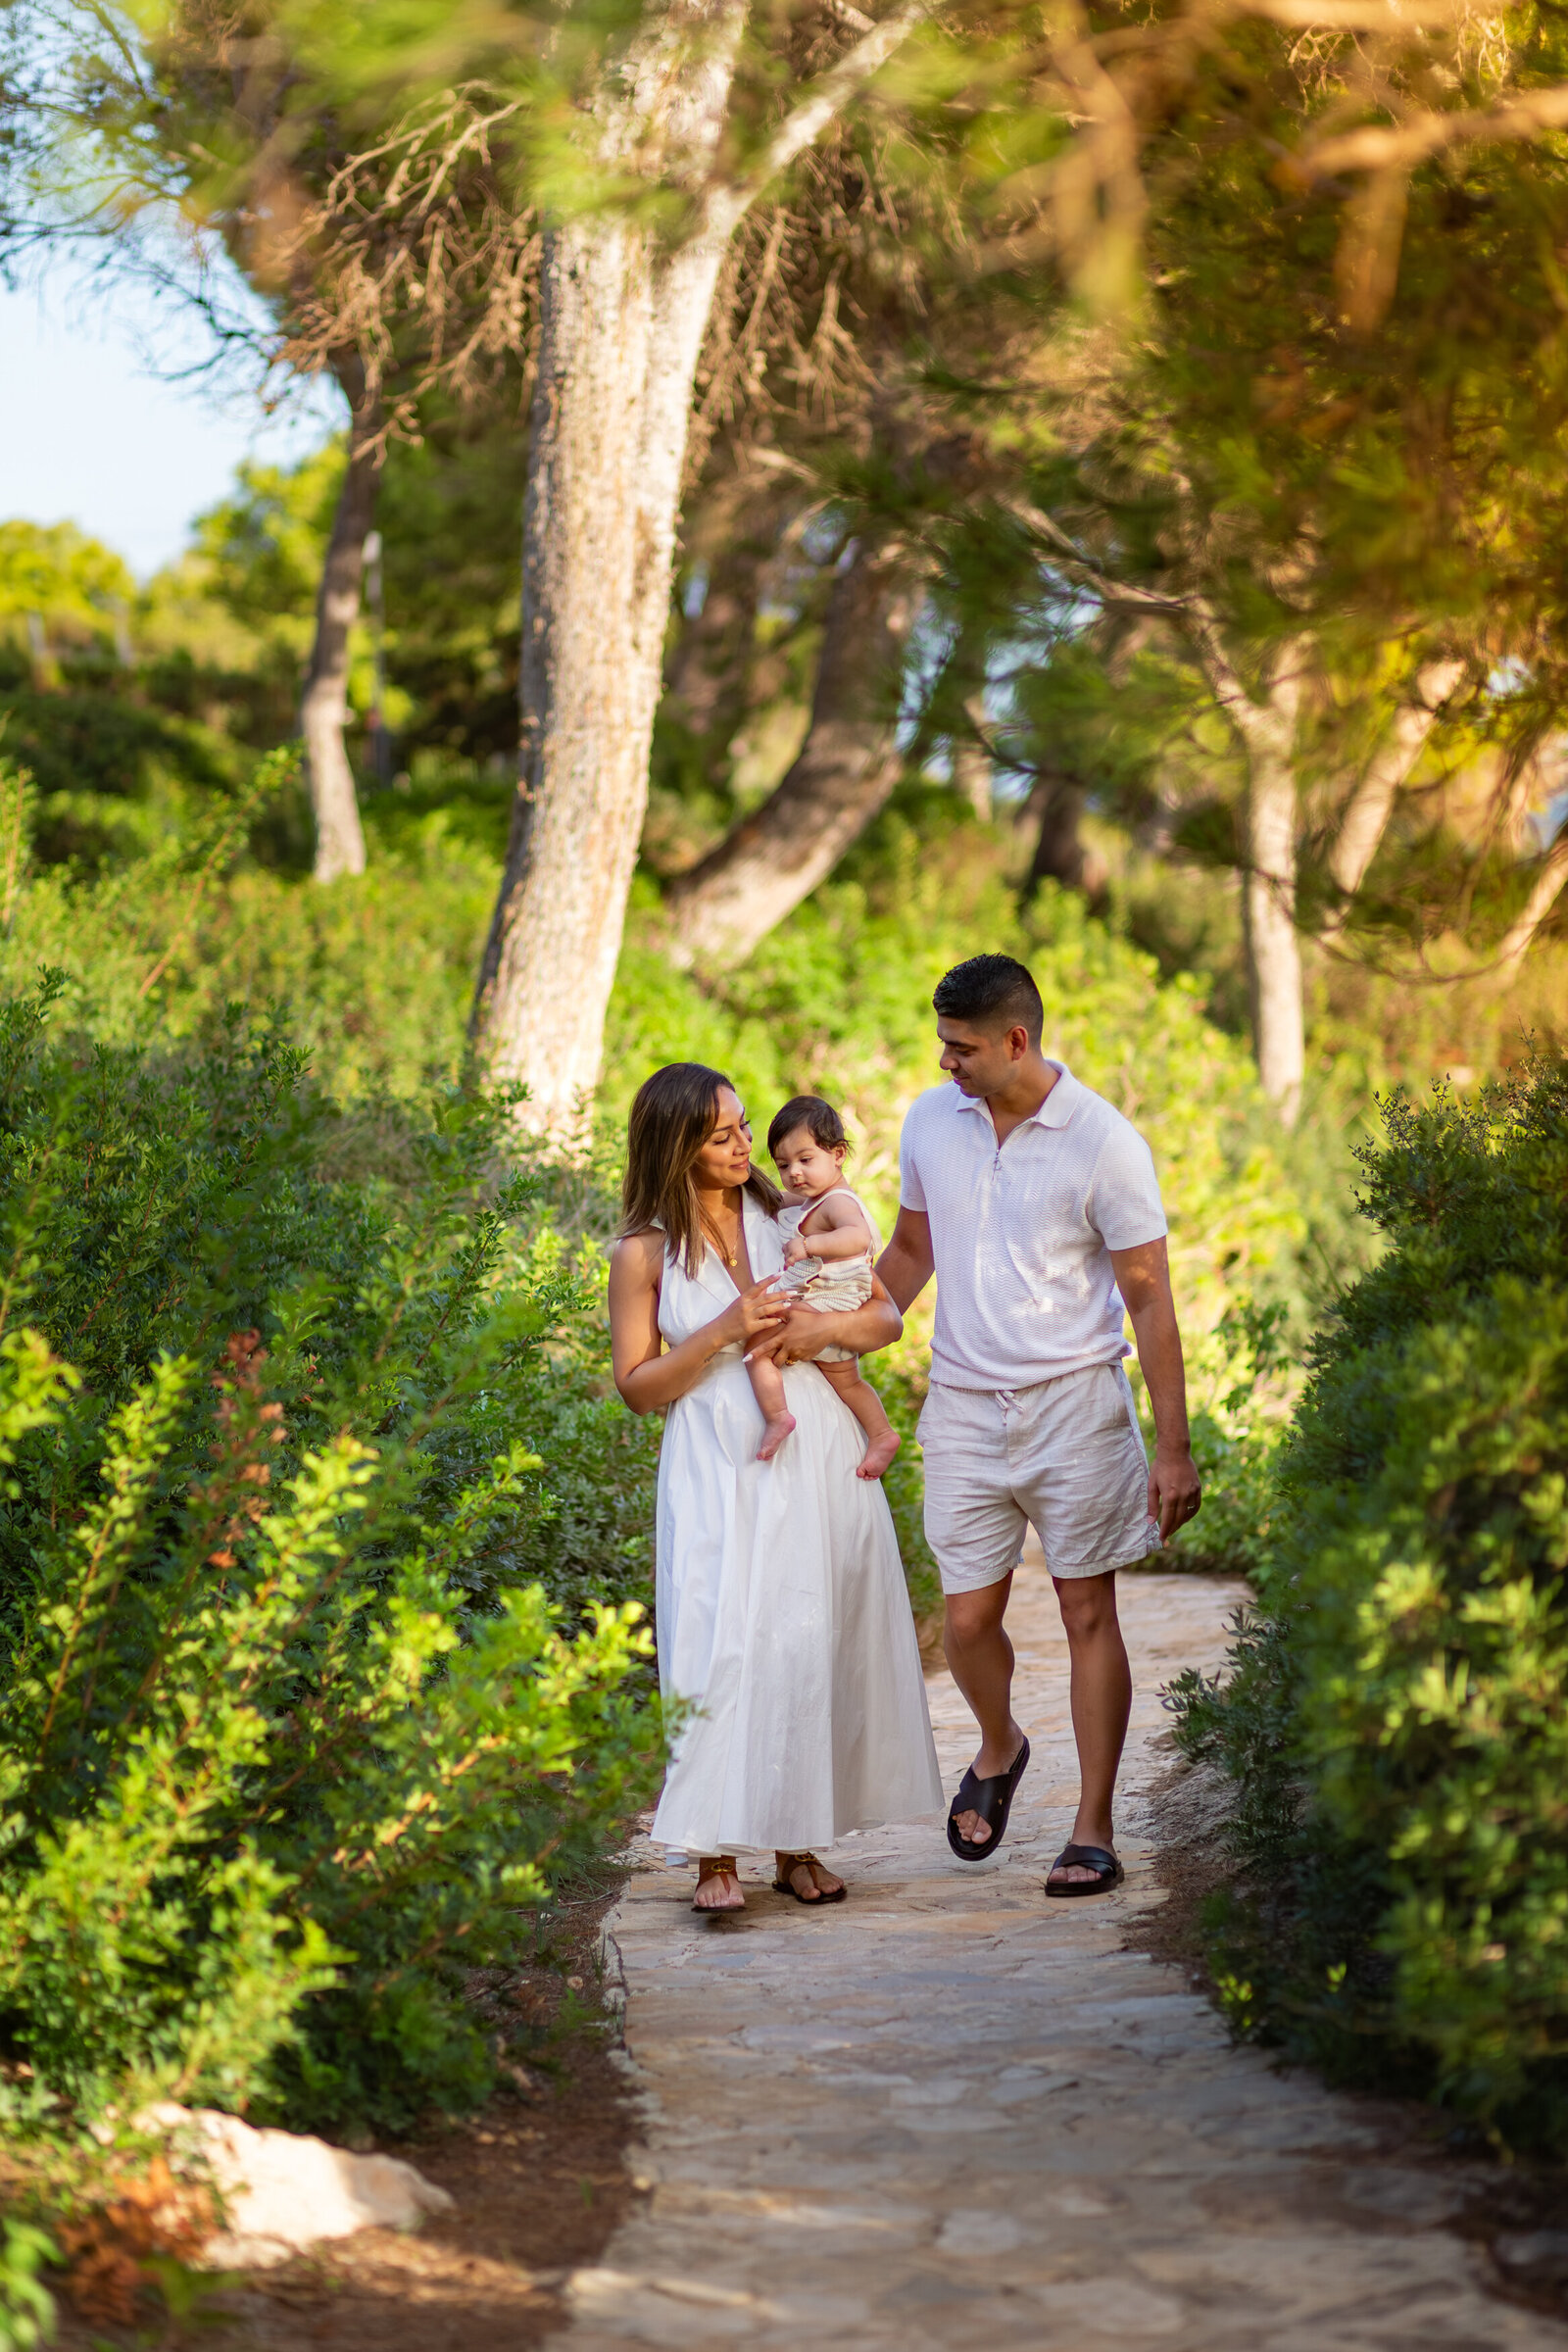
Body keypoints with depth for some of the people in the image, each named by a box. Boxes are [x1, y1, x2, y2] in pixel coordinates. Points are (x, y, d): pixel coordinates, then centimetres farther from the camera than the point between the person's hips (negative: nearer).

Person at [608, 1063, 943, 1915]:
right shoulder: (645, 1252, 0)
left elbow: (887, 1316, 11)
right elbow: (638, 1386, 0)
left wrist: (824, 1327, -9)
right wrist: (724, 1332, -12)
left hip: (817, 1459, 3)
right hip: (719, 1472, -3)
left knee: (812, 1646, 2)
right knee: (723, 1646, -12)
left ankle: (798, 1845, 11)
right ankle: (716, 1854, -10)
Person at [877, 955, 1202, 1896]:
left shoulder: (1104, 1141, -10)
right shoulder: (930, 1121, 4)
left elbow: (1149, 1298, -7)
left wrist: (1174, 1448, -8)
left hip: (1074, 1399, -3)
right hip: (964, 1404, 3)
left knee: (1090, 1615, 0)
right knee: (969, 1619, 2)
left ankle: (1094, 1834, 9)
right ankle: (999, 1749, 34)